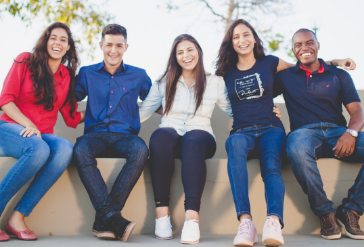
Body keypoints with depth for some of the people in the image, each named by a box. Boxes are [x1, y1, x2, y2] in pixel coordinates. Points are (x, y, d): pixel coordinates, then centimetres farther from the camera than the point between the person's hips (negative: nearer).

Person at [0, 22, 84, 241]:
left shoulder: (68, 76, 15)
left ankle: (18, 217, -29)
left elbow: (72, 118, 14)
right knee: (39, 149, -38)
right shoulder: (25, 61, 5)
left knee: (66, 148, -32)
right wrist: (27, 124, -16)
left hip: (42, 135, 4)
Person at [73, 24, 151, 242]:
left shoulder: (138, 75, 15)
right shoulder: (87, 73, 16)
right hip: (96, 134, 0)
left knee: (141, 150, -35)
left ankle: (103, 219, -32)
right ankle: (113, 216, -39)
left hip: (125, 135, 0)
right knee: (81, 150, -35)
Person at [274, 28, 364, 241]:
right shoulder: (285, 77, 19)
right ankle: (325, 212, -23)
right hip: (305, 132, -2)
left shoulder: (339, 75, 18)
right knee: (297, 147, -40)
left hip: (338, 132, 2)